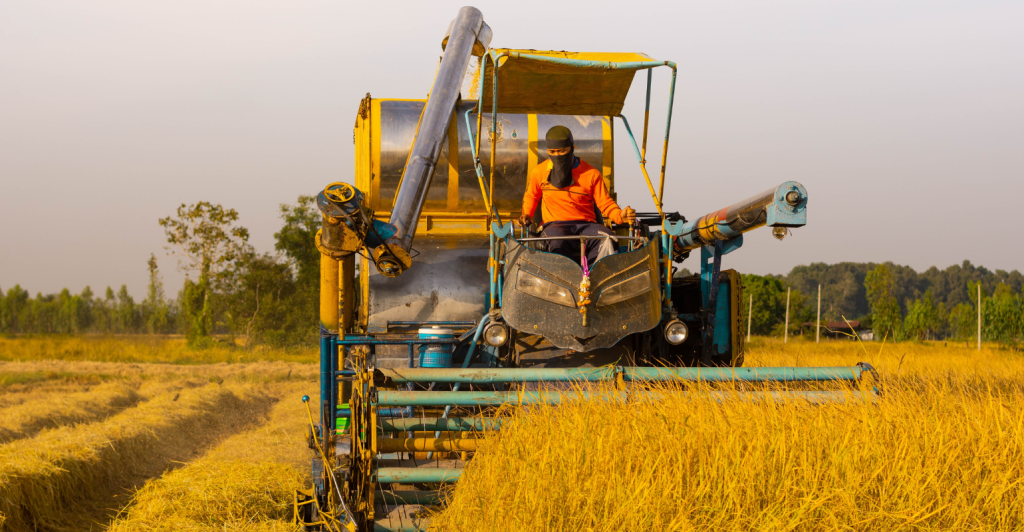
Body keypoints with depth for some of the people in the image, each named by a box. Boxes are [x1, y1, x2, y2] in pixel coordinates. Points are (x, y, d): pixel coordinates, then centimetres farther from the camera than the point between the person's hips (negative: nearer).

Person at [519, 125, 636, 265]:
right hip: (554, 225, -1)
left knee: (605, 239, -34)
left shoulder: (591, 174, 7)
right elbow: (531, 196, 29)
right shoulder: (539, 172, 11)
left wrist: (620, 215, -13)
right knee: (557, 242, -40)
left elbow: (606, 204, 7)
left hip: (586, 225, 1)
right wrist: (526, 215, 11)